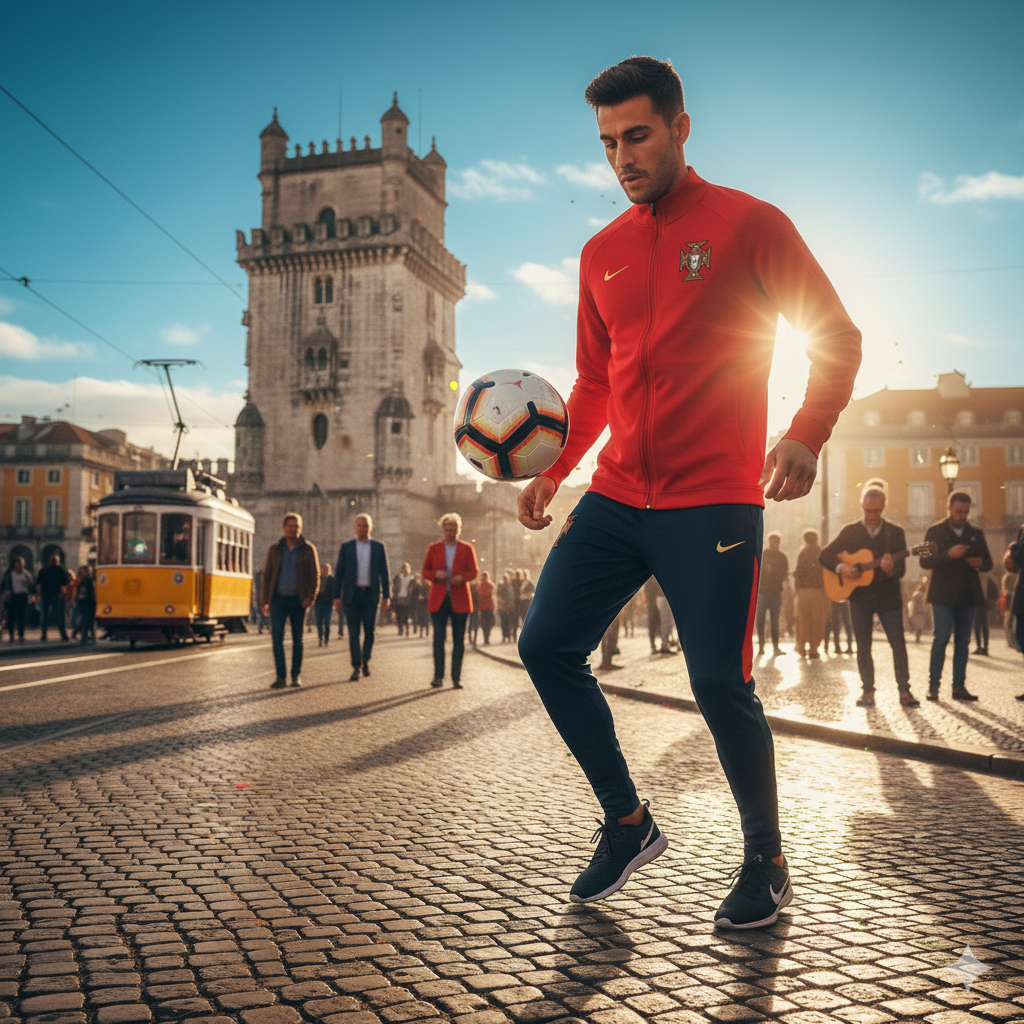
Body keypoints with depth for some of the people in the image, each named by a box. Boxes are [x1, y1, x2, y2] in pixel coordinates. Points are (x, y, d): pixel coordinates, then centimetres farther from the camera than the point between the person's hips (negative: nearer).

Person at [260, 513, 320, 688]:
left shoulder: (308, 549, 3)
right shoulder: (274, 549, 7)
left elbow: (315, 575, 1)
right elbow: (266, 575, 8)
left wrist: (310, 597, -10)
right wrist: (264, 600, 1)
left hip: (298, 600, -1)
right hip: (278, 598, 1)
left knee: (297, 639, 6)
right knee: (276, 637, -7)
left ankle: (296, 675, 16)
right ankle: (280, 676, -3)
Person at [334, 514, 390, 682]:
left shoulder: (379, 548, 6)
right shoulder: (346, 547, 6)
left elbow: (384, 573, 6)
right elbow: (339, 573, 6)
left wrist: (386, 595, 1)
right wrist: (337, 596, 0)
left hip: (371, 594, 1)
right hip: (352, 594, 0)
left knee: (369, 632, 6)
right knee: (353, 632, -4)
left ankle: (365, 660, 28)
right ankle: (356, 668, -2)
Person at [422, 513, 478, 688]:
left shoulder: (467, 549, 8)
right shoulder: (434, 548, 11)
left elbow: (473, 572, 3)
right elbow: (425, 572, 10)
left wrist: (461, 577, -18)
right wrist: (436, 574, -12)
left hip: (459, 600, 0)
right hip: (438, 600, 0)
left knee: (459, 639, 2)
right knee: (438, 638, -5)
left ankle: (456, 677, 8)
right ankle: (438, 677, -1)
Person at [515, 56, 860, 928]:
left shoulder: (750, 225, -1)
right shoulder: (602, 253, 15)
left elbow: (838, 339, 1)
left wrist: (806, 437, -15)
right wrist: (555, 469, 9)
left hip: (712, 503, -6)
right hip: (616, 497, 6)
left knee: (719, 683, -7)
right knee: (546, 645, -2)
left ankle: (767, 864, 16)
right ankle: (628, 822, 16)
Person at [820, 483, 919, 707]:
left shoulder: (895, 532, 2)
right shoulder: (850, 531, 4)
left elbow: (901, 570, -3)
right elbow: (824, 556, 5)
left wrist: (890, 569, -25)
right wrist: (841, 568, -13)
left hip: (888, 596, -1)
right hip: (859, 596, 1)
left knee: (898, 643, -4)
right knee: (863, 646, 4)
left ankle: (904, 691, 4)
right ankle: (868, 691, 12)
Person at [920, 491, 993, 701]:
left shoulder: (976, 534, 13)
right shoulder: (935, 531, 2)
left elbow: (988, 563, 15)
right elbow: (925, 561, -6)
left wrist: (980, 563, -9)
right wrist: (948, 555, -21)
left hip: (968, 595, 4)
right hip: (943, 595, -4)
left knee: (963, 641, 3)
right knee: (941, 637, -9)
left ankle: (959, 686, 6)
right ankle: (933, 686, -5)